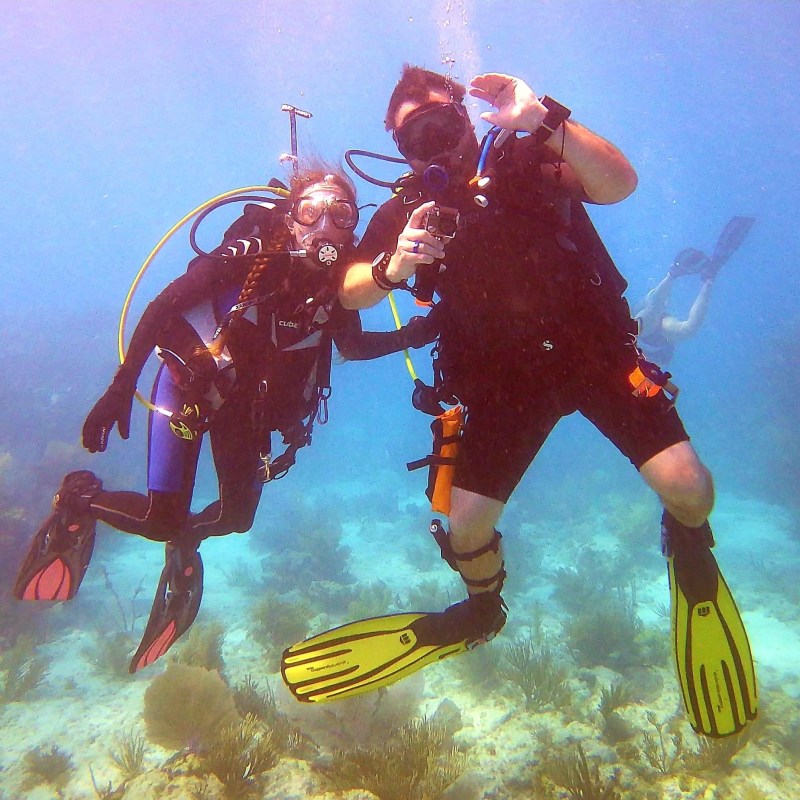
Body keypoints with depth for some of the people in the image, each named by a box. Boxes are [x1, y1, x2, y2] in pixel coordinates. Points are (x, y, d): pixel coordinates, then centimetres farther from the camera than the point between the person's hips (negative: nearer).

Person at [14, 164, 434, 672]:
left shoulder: (339, 278, -12)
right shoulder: (252, 254, -26)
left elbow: (352, 345, 3)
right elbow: (162, 306, -22)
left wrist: (407, 337, -14)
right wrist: (121, 388, -25)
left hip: (249, 402, 5)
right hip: (189, 381, -4)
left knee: (238, 515, 9)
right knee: (163, 518, -10)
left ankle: (185, 540, 44)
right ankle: (80, 499, 23)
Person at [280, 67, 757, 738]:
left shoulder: (528, 161, -7)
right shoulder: (410, 207, 1)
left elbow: (620, 183, -23)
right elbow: (348, 291, -4)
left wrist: (545, 119, -35)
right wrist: (393, 266, -24)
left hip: (597, 351, -1)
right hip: (503, 377, 2)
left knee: (687, 485, -14)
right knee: (466, 523, -5)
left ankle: (689, 545, 26)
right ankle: (483, 609, 31)